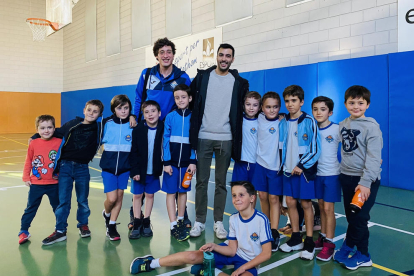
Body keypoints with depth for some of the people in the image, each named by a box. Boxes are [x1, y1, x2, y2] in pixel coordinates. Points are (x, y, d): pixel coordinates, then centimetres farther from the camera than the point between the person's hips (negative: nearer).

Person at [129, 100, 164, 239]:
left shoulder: (163, 129, -7)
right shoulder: (138, 130, -8)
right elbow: (133, 152, -8)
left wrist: (164, 165, -4)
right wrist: (135, 170, -11)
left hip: (154, 170, 1)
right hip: (139, 170, 0)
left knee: (150, 195, 11)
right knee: (137, 195, 7)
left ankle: (146, 222, 24)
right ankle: (137, 223, 20)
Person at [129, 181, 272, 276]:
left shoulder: (261, 220, -23)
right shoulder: (233, 219, -7)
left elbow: (266, 253, -18)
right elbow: (232, 249, -4)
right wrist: (214, 246, -21)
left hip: (249, 262, -3)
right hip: (233, 252, 4)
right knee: (191, 256, -12)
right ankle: (151, 263, 7)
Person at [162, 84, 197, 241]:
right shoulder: (170, 117, -3)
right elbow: (166, 140, -4)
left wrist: (193, 161, -5)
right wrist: (166, 162, -9)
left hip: (186, 162, 1)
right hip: (172, 161, -1)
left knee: (183, 191, 12)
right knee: (171, 192, 2)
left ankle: (180, 221, 27)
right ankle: (173, 226, 8)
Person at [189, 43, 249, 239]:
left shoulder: (239, 82, 4)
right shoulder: (202, 77, 5)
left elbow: (242, 110, 8)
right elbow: (192, 102, 8)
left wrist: (238, 139, 4)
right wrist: (192, 130, 3)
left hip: (226, 139, 0)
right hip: (203, 137, 0)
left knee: (221, 183, 8)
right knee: (201, 181, 5)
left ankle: (218, 222, 19)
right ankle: (199, 221, 17)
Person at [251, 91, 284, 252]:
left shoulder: (282, 123, -7)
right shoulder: (260, 119, 1)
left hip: (275, 165, -3)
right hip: (261, 162, 3)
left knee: (273, 198, 1)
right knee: (263, 196, 11)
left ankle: (274, 233, 8)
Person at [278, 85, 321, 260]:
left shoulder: (309, 121, -9)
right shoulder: (284, 123, 6)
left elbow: (315, 149, -10)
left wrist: (302, 166, -13)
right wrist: (283, 165, 5)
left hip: (304, 169, -5)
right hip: (288, 169, 5)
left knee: (305, 203, 2)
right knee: (290, 202, 9)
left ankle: (309, 243, 14)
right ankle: (295, 239, 25)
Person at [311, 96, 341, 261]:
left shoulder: (337, 129, -10)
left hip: (331, 173, -4)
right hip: (317, 173, 4)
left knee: (328, 208, -1)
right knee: (321, 207, 13)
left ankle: (329, 244, 9)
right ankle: (322, 237, 26)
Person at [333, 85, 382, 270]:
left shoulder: (371, 127, -12)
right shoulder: (342, 125, 6)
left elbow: (374, 158, -17)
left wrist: (365, 182, -22)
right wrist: (343, 173, 9)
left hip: (366, 180, -6)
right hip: (347, 177, 6)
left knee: (359, 219, -1)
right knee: (351, 217, 11)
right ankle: (362, 256, 25)